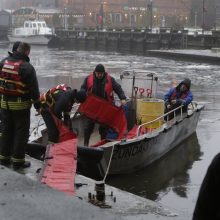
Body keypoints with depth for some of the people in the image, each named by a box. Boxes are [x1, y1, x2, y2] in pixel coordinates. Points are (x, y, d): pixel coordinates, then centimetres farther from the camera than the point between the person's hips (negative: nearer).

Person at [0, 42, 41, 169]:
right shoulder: (27, 67, -16)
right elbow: (34, 88, -13)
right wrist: (37, 105, -3)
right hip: (21, 104, -6)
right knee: (21, 132, 4)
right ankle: (18, 160, 7)